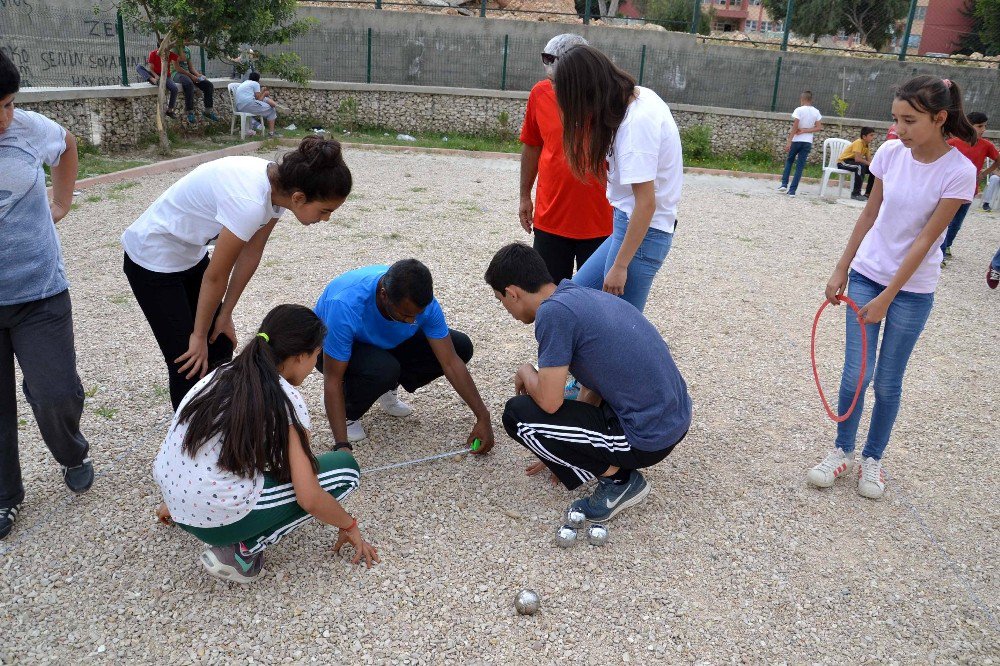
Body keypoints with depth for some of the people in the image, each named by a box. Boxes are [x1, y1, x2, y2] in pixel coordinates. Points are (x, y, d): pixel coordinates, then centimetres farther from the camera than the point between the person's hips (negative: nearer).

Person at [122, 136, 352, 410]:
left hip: (190, 255, 8)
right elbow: (215, 276, -23)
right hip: (153, 261, -8)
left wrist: (225, 314, 4)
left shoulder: (278, 184, -12)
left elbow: (250, 254, -1)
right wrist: (199, 335, -9)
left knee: (220, 346, 12)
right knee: (190, 364, -3)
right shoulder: (249, 202, -36)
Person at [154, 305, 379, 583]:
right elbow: (309, 498, -14)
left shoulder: (219, 376, 6)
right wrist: (349, 526, 5)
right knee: (346, 468, 1)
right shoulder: (286, 401, -13)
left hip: (178, 507, 8)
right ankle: (242, 549, -1)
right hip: (222, 522, -8)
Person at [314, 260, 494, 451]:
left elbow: (451, 362, -20)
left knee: (460, 347, -12)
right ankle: (347, 413, -6)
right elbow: (333, 380, -35)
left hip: (387, 342, 5)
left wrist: (483, 418, -23)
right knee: (383, 369, -39)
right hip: (333, 348, -5)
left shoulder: (422, 302, -27)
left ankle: (386, 388, 7)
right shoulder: (345, 306, -41)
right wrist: (342, 446, -40)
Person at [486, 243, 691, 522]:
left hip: (649, 438, -9)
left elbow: (549, 402, -18)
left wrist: (526, 373, 5)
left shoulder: (553, 311, -17)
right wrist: (561, 452, 28)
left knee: (517, 415, -6)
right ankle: (619, 462, 16)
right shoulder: (585, 295, 11)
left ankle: (617, 478, 1)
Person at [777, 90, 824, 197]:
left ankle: (784, 184, 7)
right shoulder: (816, 112, 4)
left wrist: (789, 141, -16)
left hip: (796, 140, -3)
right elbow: (818, 128, -1)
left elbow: (795, 127, -16)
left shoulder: (799, 110, -10)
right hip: (808, 142, 3)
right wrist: (804, 130, -4)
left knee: (789, 160, 18)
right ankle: (792, 190, 1)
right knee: (800, 166, 4)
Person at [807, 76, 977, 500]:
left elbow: (925, 239, -16)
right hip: (866, 274, 3)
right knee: (855, 373, 1)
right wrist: (841, 270, 7)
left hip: (913, 290, -3)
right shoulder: (890, 153, -5)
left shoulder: (958, 171, -15)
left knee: (887, 382, 7)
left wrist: (886, 299, -16)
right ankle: (842, 452, 20)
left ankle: (872, 459, 26)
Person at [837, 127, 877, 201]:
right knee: (861, 166, -34)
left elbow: (868, 160, 3)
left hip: (853, 161, 9)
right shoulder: (859, 142, -21)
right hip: (843, 162, -9)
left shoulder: (868, 145, 6)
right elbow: (857, 159, -32)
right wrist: (870, 164, -27)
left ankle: (868, 193, 8)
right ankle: (856, 193, -30)